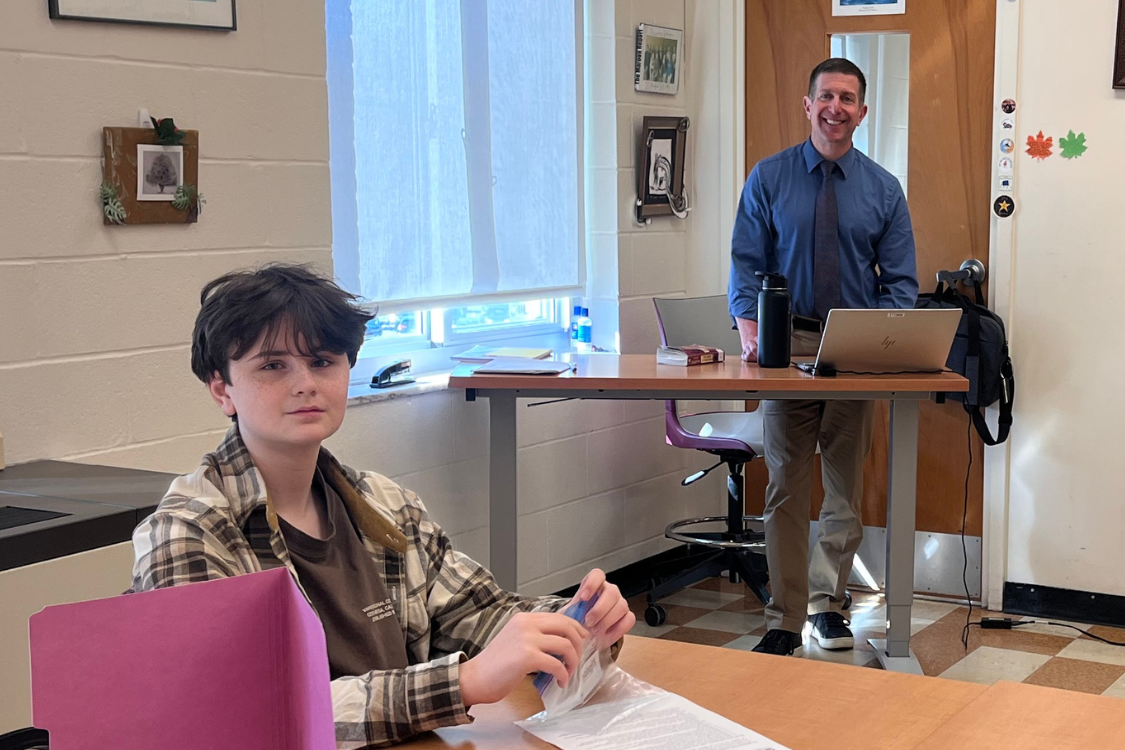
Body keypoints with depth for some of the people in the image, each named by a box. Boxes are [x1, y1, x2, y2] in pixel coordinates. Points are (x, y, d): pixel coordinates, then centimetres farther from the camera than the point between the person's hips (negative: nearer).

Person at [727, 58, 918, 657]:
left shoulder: (883, 190, 6)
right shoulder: (768, 179, 3)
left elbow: (900, 281, 4)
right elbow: (747, 264, -1)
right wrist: (750, 330, -17)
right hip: (786, 347, -2)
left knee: (847, 488, 9)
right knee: (787, 488, -3)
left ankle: (826, 603, 25)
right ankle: (785, 621, 2)